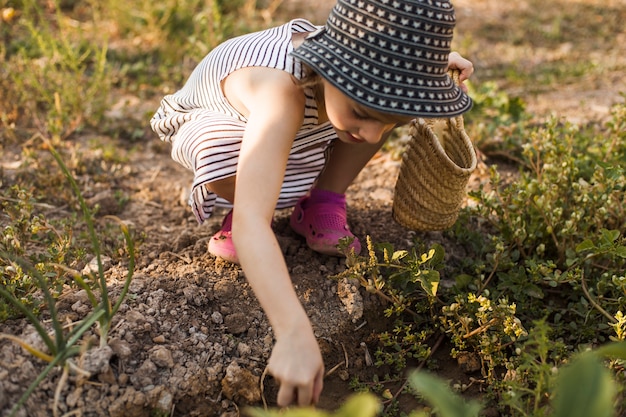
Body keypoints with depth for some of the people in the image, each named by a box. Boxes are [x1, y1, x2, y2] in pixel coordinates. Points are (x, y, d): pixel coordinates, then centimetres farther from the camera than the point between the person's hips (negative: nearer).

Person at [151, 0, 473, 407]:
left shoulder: (352, 54, -27)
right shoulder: (281, 89, -47)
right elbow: (251, 222, -58)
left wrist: (435, 60, -17)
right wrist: (295, 335, -67)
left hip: (300, 126, 5)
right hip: (208, 126, -5)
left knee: (383, 95, -16)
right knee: (227, 157, -41)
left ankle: (322, 202, -3)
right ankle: (230, 202, -6)